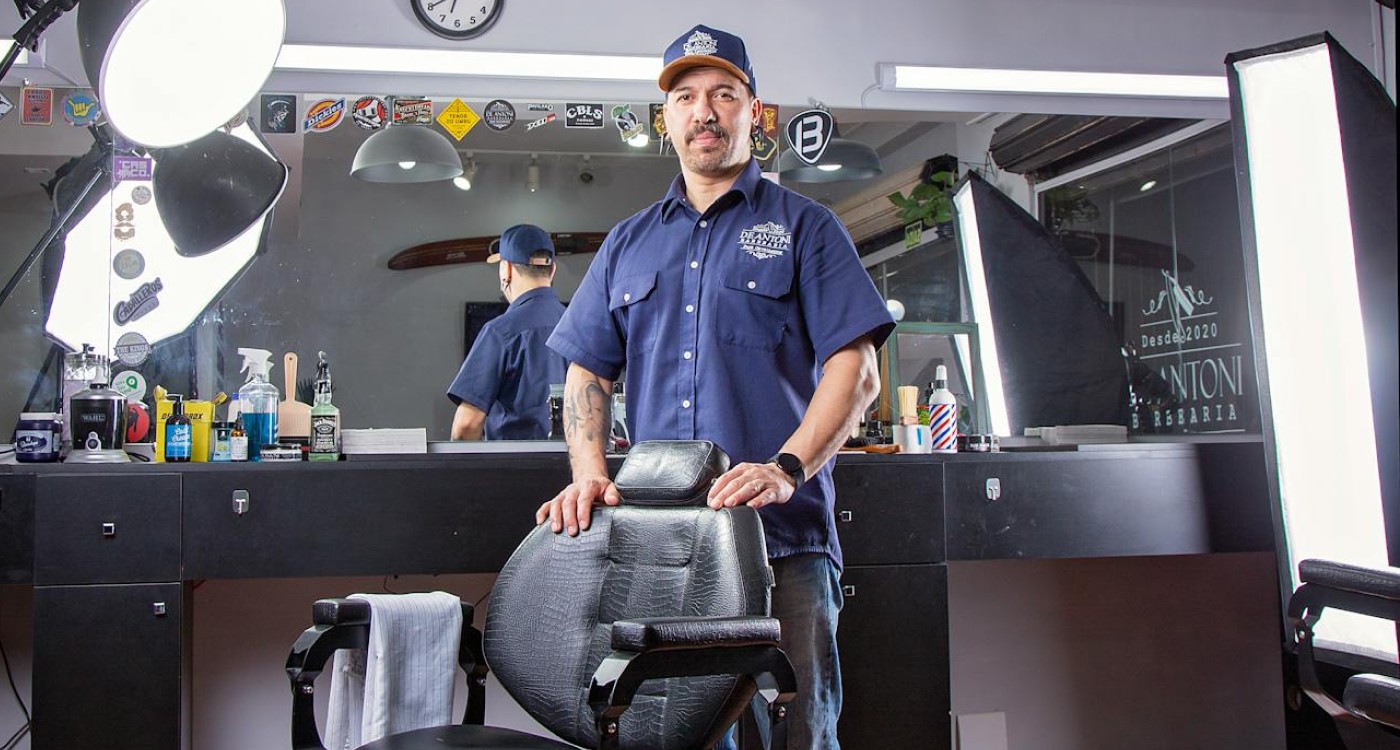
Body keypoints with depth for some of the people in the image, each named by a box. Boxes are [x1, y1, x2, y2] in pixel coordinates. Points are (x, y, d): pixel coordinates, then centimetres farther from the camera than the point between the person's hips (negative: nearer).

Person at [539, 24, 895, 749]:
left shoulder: (803, 226, 8)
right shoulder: (627, 243, 20)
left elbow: (855, 369, -2)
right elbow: (586, 370, 15)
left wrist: (786, 469, -16)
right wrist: (590, 473, -3)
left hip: (782, 534, -3)